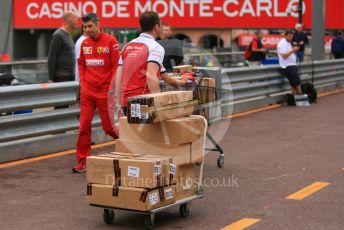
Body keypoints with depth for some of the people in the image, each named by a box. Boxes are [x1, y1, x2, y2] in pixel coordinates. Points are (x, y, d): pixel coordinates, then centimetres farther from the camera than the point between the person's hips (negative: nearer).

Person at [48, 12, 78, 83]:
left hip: (70, 77, 9)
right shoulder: (58, 35, -11)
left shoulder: (68, 35, 17)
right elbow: (51, 58, -15)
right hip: (61, 78, -9)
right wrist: (51, 79, -18)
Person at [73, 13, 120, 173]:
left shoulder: (110, 41, -7)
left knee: (109, 126, 4)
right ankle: (82, 162, 7)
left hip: (105, 91, -4)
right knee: (84, 126, 1)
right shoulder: (84, 43, 9)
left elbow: (116, 66, -7)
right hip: (87, 91, 5)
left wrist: (112, 87, -11)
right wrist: (82, 81, 8)